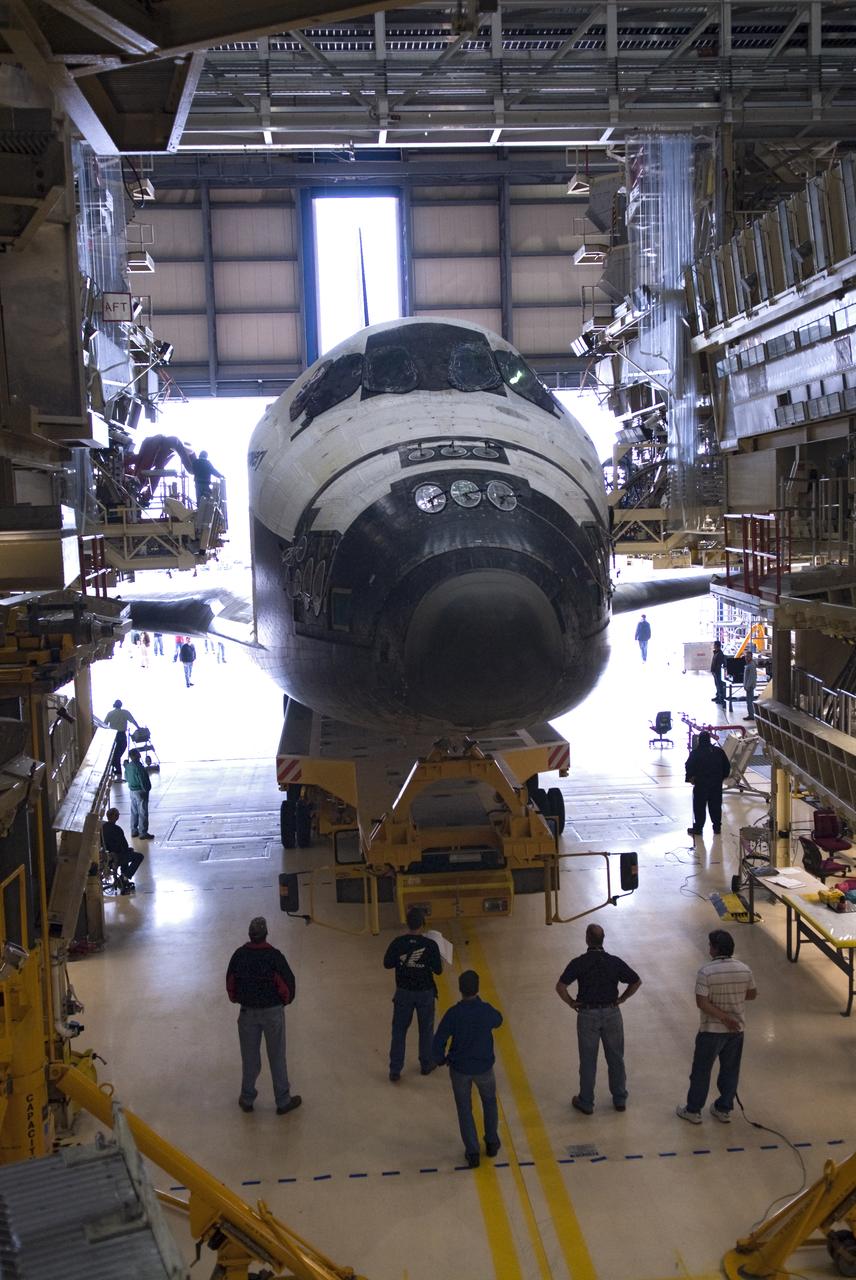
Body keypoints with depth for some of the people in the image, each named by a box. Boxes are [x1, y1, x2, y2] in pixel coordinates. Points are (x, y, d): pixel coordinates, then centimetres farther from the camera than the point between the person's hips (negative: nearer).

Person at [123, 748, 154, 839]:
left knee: (134, 811, 18)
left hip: (132, 791, 8)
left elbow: (126, 778, 13)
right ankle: (143, 833, 2)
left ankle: (134, 831, 26)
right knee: (142, 813, -1)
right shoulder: (139, 767, -24)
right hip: (140, 791, -8)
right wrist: (146, 790, -11)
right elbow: (142, 780, -22)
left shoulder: (128, 766, 2)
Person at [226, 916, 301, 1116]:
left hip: (248, 1012, 3)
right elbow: (288, 982, -13)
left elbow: (230, 983, 2)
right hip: (272, 1011, -3)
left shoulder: (240, 955, -10)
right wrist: (286, 1000, 8)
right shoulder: (274, 956, -20)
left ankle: (247, 1098, 29)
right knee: (277, 1057, 9)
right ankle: (283, 1101, 18)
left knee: (249, 1056, 17)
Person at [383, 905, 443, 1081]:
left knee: (399, 1031, 12)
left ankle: (395, 1071, 13)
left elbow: (387, 964, -4)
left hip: (403, 992, 1)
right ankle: (427, 1064, 34)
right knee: (426, 1029, 19)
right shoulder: (430, 945, -19)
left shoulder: (397, 943, -15)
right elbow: (438, 970, -11)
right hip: (425, 993, -1)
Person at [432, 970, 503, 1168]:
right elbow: (498, 1021, 6)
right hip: (484, 1067, 1)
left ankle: (472, 1152, 19)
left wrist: (440, 1060, 4)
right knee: (489, 1101, 27)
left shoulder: (453, 1013, -22)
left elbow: (439, 1042, -16)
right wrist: (481, 1002, 10)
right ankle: (492, 1142, 37)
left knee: (464, 1109, 16)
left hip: (459, 1068, -1)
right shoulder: (486, 1010, -18)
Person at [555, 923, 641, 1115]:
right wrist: (621, 999, 7)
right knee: (616, 1058, 16)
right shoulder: (614, 962, -6)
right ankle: (620, 1099, 28)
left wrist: (571, 1003, -5)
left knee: (588, 1061, 10)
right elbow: (637, 981, 1)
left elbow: (560, 987, -20)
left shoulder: (579, 963, -13)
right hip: (612, 1013, 2)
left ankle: (586, 1102, 21)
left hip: (587, 1014, -2)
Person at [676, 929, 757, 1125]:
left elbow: (702, 1002, -22)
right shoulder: (744, 969, -6)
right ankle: (724, 1109, 27)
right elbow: (752, 994, 9)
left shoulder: (706, 972, -19)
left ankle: (693, 1110, 19)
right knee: (730, 1070, 17)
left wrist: (724, 1018, -18)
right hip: (736, 1030, 4)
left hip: (711, 1030, -4)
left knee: (701, 1071, 10)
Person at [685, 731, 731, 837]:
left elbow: (688, 767, -12)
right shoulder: (719, 751, 2)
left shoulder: (695, 752, -10)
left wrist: (690, 777, 4)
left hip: (701, 784, -4)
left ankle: (698, 828, 7)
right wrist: (722, 777, 19)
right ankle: (717, 827, 19)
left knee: (699, 806, 4)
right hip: (717, 784, 4)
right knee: (716, 805, 13)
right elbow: (727, 766, 8)